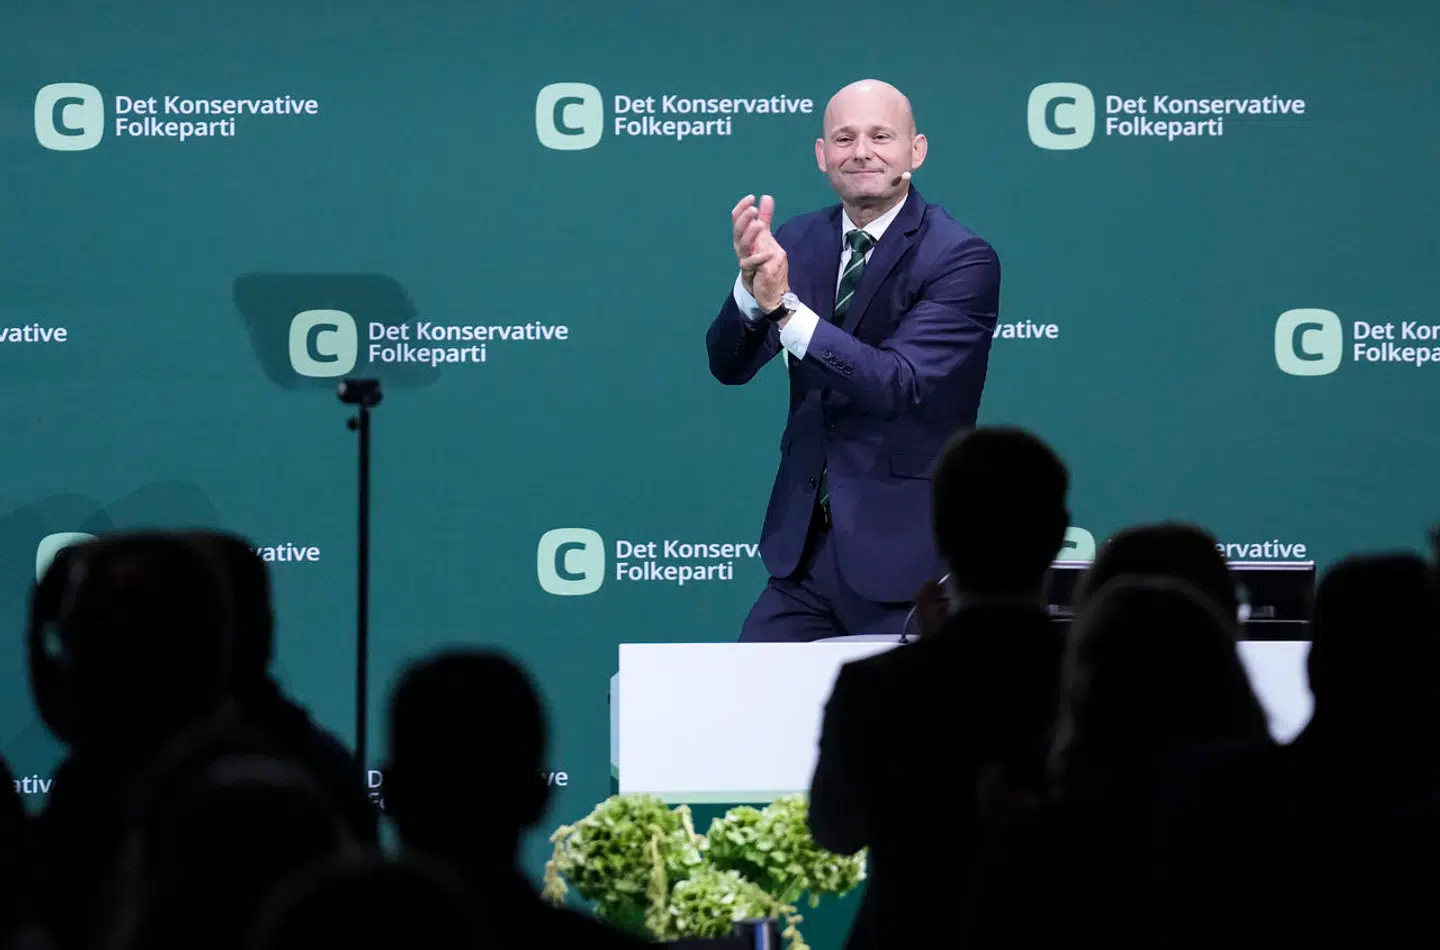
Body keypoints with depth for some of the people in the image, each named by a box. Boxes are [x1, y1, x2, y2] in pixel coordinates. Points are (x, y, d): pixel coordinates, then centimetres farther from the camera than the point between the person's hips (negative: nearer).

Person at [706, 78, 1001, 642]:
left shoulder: (963, 260, -12)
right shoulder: (799, 241, 6)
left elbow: (898, 383, -22)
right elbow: (729, 366, -1)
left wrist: (785, 306, -31)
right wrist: (751, 285, -22)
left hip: (906, 551, -5)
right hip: (804, 547, 5)